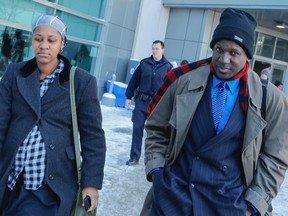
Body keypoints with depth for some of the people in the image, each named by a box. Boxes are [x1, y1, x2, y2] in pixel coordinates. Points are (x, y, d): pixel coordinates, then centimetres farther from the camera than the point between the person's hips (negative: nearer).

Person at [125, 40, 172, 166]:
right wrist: (129, 96, 7)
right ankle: (134, 157, 9)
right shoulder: (144, 63, 5)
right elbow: (134, 80, 9)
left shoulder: (168, 67, 1)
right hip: (141, 100, 1)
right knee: (137, 129, 1)